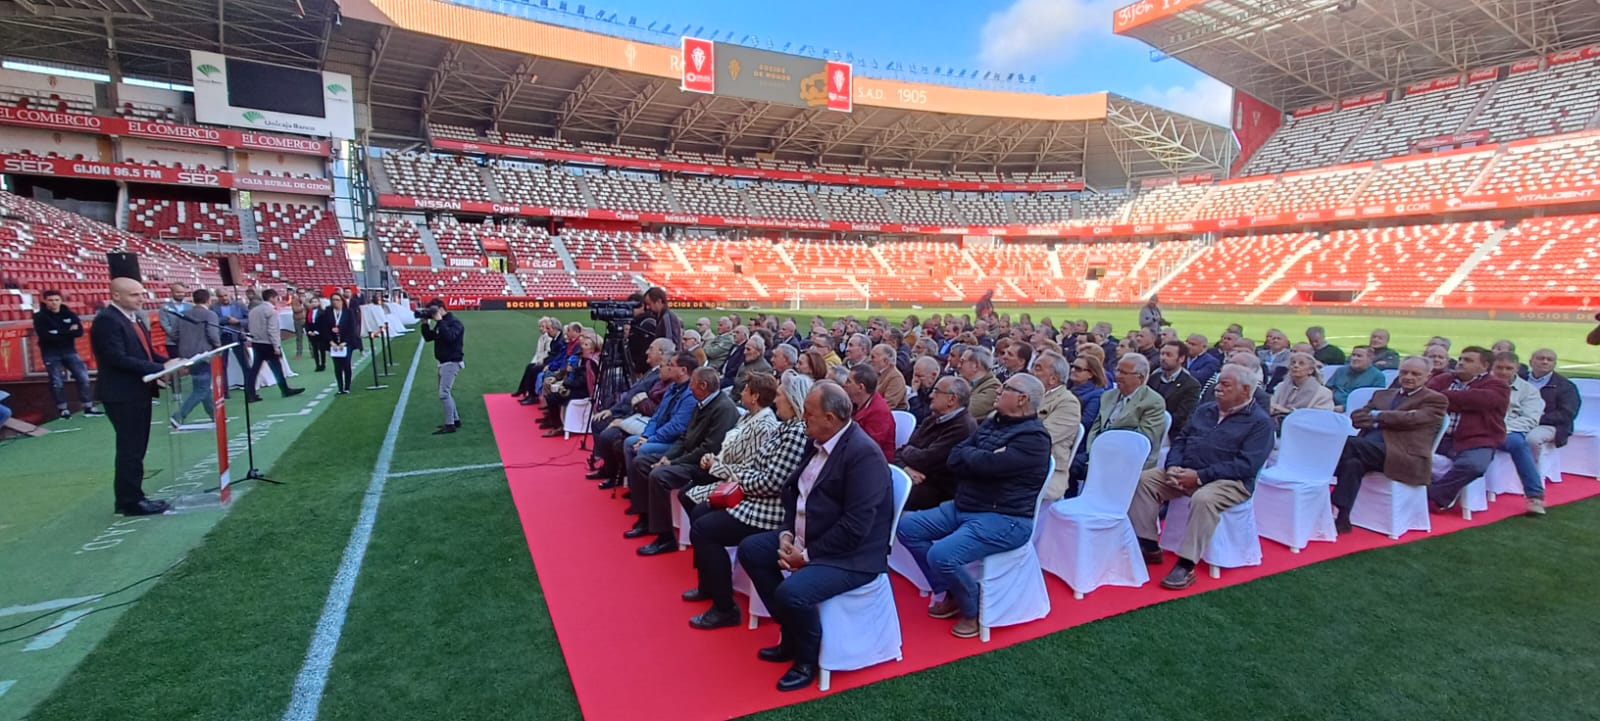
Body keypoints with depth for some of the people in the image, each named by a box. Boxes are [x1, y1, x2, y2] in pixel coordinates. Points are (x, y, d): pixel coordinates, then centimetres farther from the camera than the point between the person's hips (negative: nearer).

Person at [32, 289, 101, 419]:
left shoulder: (70, 314, 2)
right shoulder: (40, 317, -6)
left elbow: (79, 332, -7)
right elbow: (45, 336, -17)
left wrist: (57, 333, -16)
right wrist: (68, 332, -15)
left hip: (69, 351, 2)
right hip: (51, 354, -2)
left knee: (83, 378, 0)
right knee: (57, 382, 3)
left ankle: (88, 407, 7)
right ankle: (62, 409, 15)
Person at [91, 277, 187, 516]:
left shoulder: (136, 317, 12)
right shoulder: (107, 320, -16)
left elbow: (147, 352, 16)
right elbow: (118, 359, -24)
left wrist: (169, 362, -1)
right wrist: (160, 369, -25)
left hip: (139, 392, 9)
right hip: (122, 394, -9)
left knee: (136, 449, 15)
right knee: (130, 450, -1)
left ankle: (132, 497, 24)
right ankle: (130, 501, 9)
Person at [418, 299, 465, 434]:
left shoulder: (454, 323, -14)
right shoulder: (439, 324, 13)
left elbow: (449, 337, -32)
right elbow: (428, 338, 15)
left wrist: (439, 321, -27)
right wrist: (425, 323, 2)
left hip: (451, 362, -10)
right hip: (443, 363, 10)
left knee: (443, 394, -11)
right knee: (445, 393, 15)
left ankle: (450, 425, -7)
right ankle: (455, 420, 23)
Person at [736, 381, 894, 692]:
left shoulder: (863, 453, -24)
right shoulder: (817, 442, 4)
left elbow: (855, 527, -26)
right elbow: (794, 491, 12)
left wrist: (807, 555, -19)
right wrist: (786, 534, -4)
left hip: (849, 555, -10)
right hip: (804, 539, 10)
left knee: (791, 593, -28)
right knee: (751, 549, 7)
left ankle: (808, 657, 6)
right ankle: (791, 634, 19)